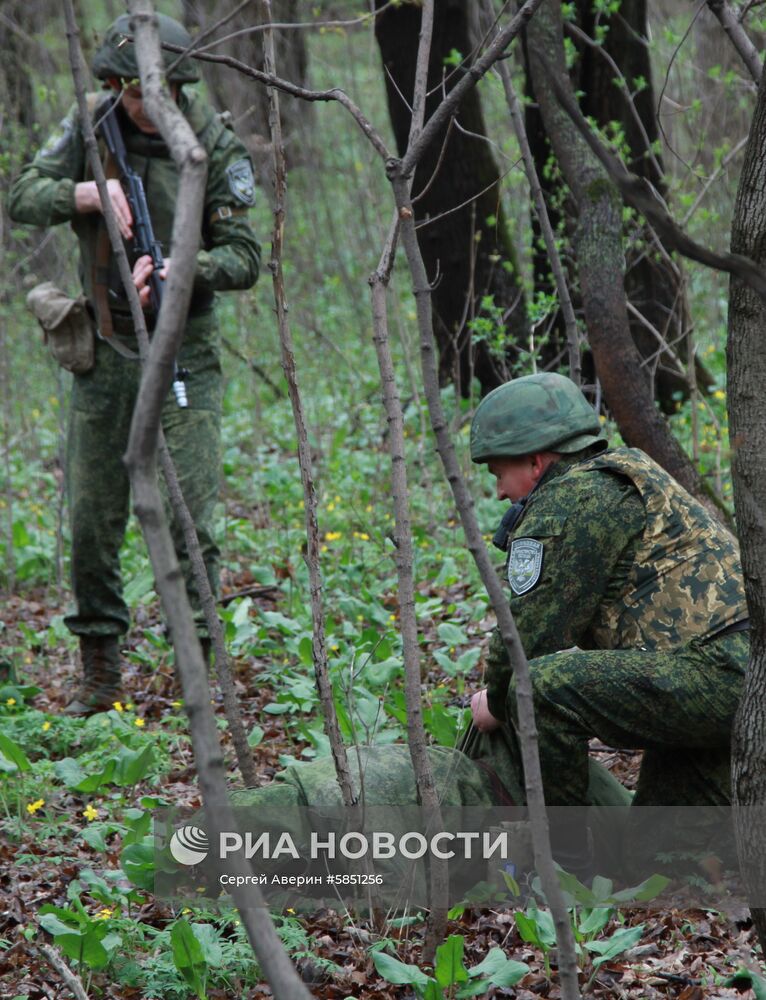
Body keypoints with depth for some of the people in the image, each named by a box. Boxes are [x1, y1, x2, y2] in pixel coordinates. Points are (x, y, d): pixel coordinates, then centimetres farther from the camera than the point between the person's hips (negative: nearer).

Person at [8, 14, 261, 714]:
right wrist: (85, 193, -18)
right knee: (92, 518, 5)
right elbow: (23, 198, 1)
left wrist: (182, 269, -27)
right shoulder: (91, 125, 1)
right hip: (104, 346, 3)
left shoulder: (216, 146, -7)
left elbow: (245, 256, -8)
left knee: (188, 514, -9)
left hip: (183, 348, -3)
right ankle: (100, 673, 17)